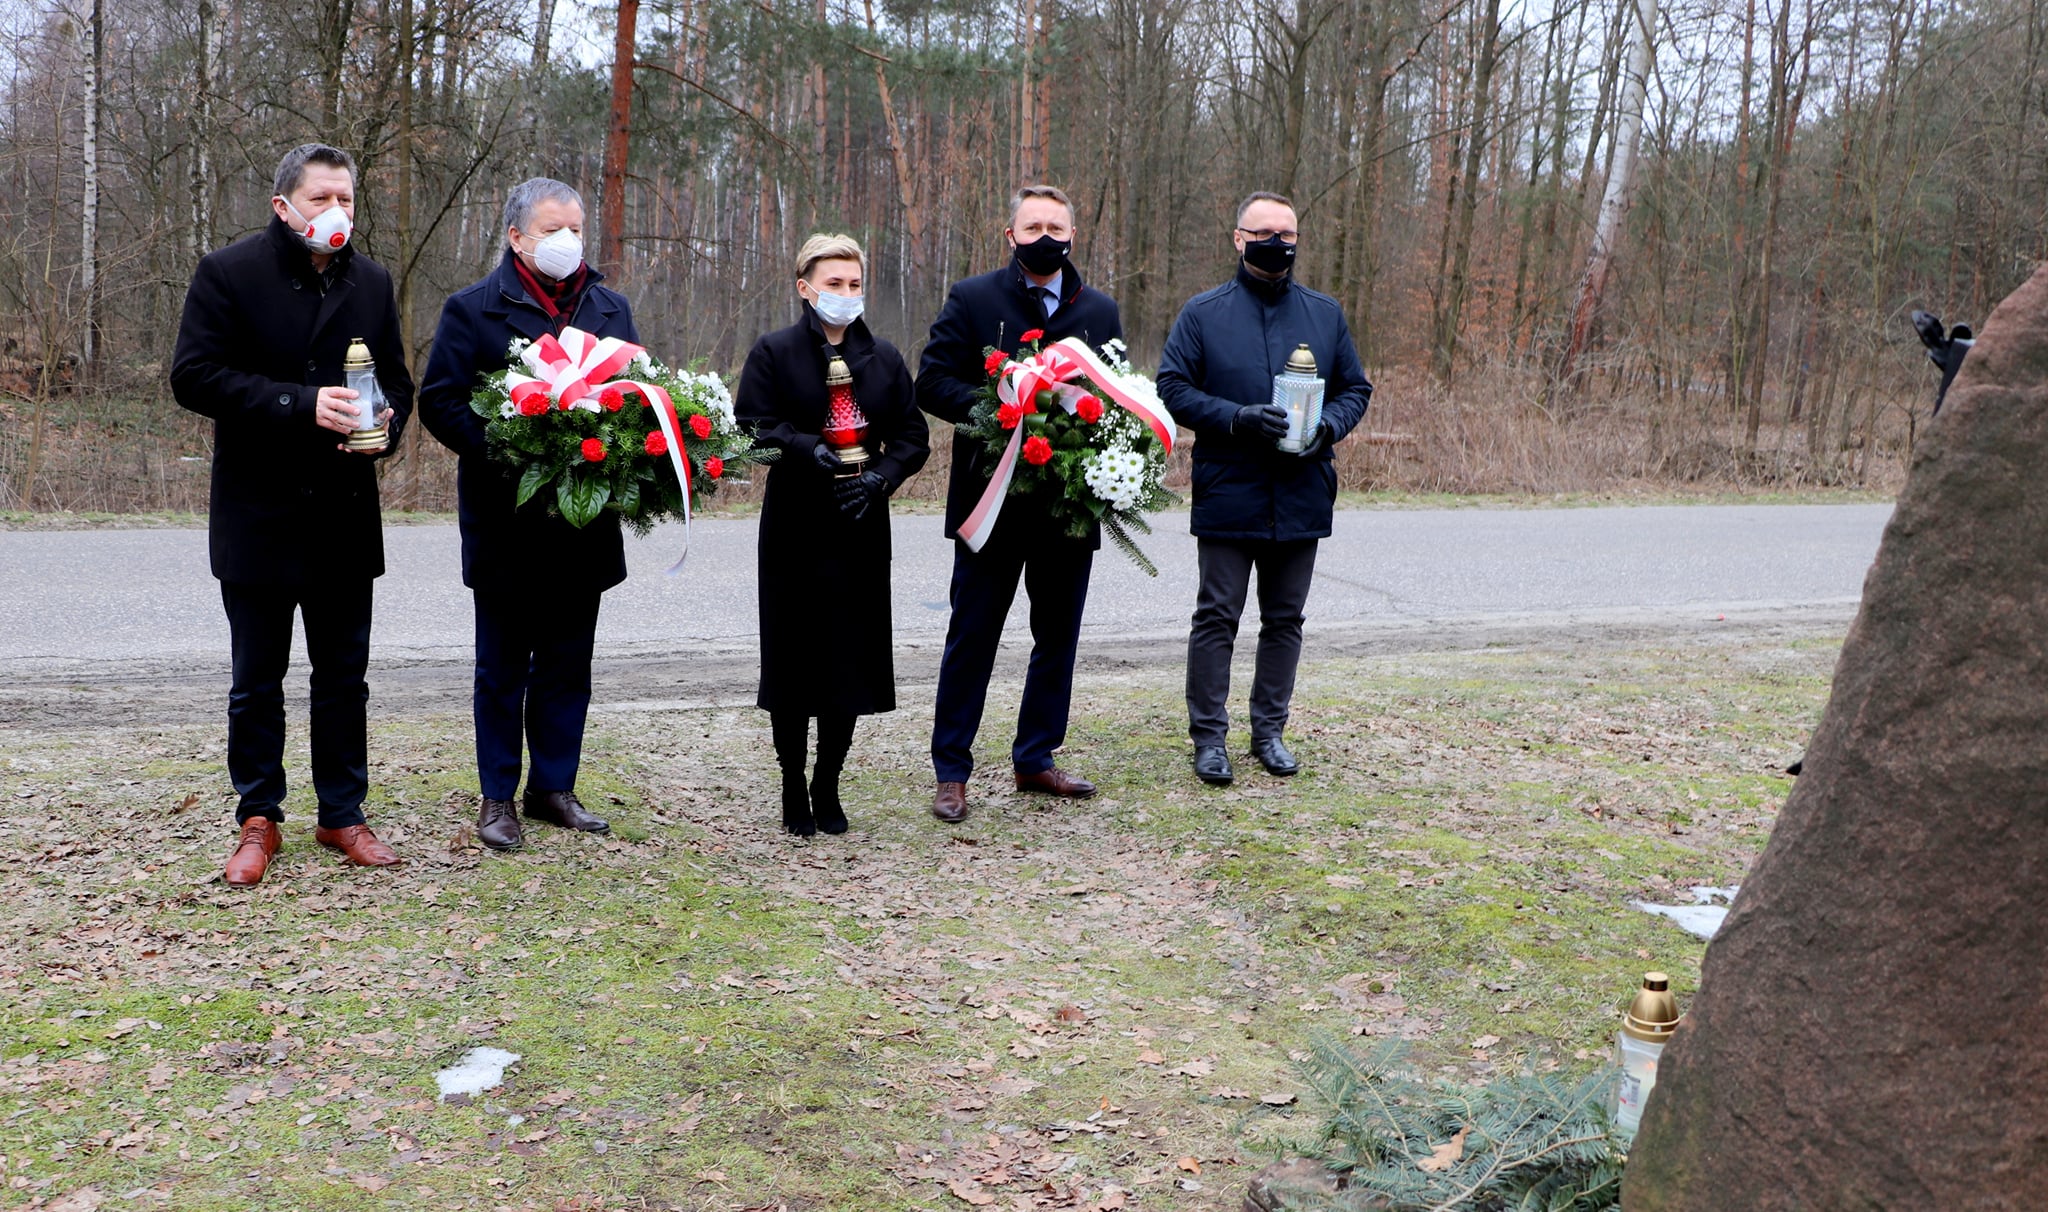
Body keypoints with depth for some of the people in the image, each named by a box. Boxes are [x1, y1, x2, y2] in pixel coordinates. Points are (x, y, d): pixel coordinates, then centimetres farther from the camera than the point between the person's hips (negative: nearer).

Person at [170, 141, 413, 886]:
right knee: (257, 681, 7)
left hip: (347, 515, 4)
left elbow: (396, 378, 16)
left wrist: (386, 422, -8)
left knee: (344, 677, 10)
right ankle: (258, 823, 19)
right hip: (258, 512, -4)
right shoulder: (229, 273, -5)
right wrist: (301, 404, -22)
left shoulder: (372, 282, 9)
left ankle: (343, 816, 22)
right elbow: (193, 376, -12)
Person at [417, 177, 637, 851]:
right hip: (506, 523, -4)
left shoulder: (609, 307, 11)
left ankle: (554, 787, 23)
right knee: (502, 668, 6)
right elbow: (440, 403, -7)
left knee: (567, 664, 11)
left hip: (584, 522, 4)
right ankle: (497, 798, 17)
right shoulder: (474, 309, -2)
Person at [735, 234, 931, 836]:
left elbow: (913, 436, 10)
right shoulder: (774, 352, 2)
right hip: (794, 532, -3)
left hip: (861, 532, 3)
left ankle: (828, 787, 19)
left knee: (852, 665, 4)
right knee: (794, 662, 1)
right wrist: (809, 449, -23)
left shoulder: (884, 357, 12)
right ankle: (794, 791, 16)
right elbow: (752, 426, -6)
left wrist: (879, 477, -8)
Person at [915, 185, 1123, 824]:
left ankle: (1035, 760, 25)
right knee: (972, 636, 2)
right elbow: (932, 384, -6)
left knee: (1058, 634, 11)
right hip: (992, 496, -4)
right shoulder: (971, 299, 0)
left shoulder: (1100, 311, 11)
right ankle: (951, 772, 11)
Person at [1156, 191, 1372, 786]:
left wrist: (1328, 426, -8)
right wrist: (1237, 417, -18)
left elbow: (1356, 388, 14)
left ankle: (1269, 731, 23)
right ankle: (1209, 737, 10)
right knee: (1217, 618, 1)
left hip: (1301, 497, 3)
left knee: (1284, 620, 11)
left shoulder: (1326, 313, 10)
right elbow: (1173, 388, -3)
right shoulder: (1204, 312, 1)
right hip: (1227, 496, -3)